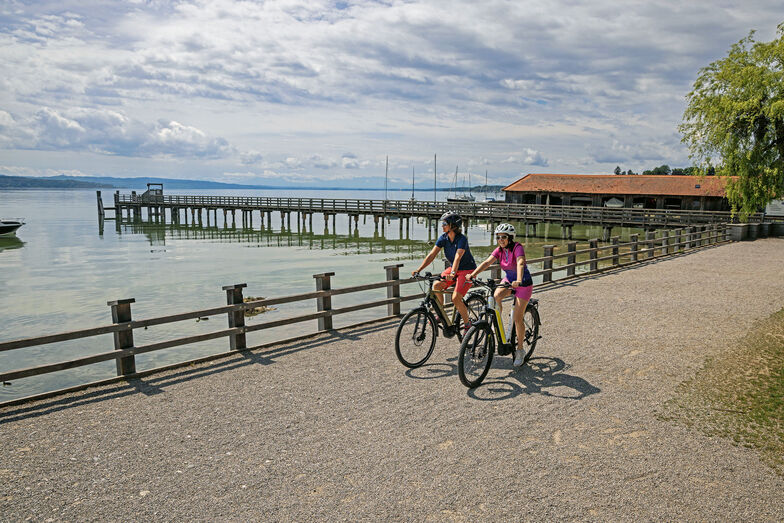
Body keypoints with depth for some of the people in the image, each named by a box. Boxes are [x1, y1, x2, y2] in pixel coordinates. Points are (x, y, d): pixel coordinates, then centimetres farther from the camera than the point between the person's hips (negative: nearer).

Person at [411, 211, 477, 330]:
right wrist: (418, 270, -21)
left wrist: (452, 273, -53)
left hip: (467, 270, -6)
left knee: (455, 298, -19)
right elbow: (432, 255, -11)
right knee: (436, 286, -13)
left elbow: (458, 257, -38)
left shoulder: (462, 239, -24)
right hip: (453, 268, 6)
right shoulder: (443, 238, -6)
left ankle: (467, 323, 1)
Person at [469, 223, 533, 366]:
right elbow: (487, 262, -18)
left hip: (523, 284, -5)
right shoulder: (499, 250, -5)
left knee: (517, 319, -5)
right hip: (508, 279, 5)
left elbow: (520, 264, -40)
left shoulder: (518, 248, -23)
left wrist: (518, 281, -57)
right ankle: (499, 312, 2)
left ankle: (520, 350, 11)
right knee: (496, 296, -30)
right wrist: (473, 274, -34)